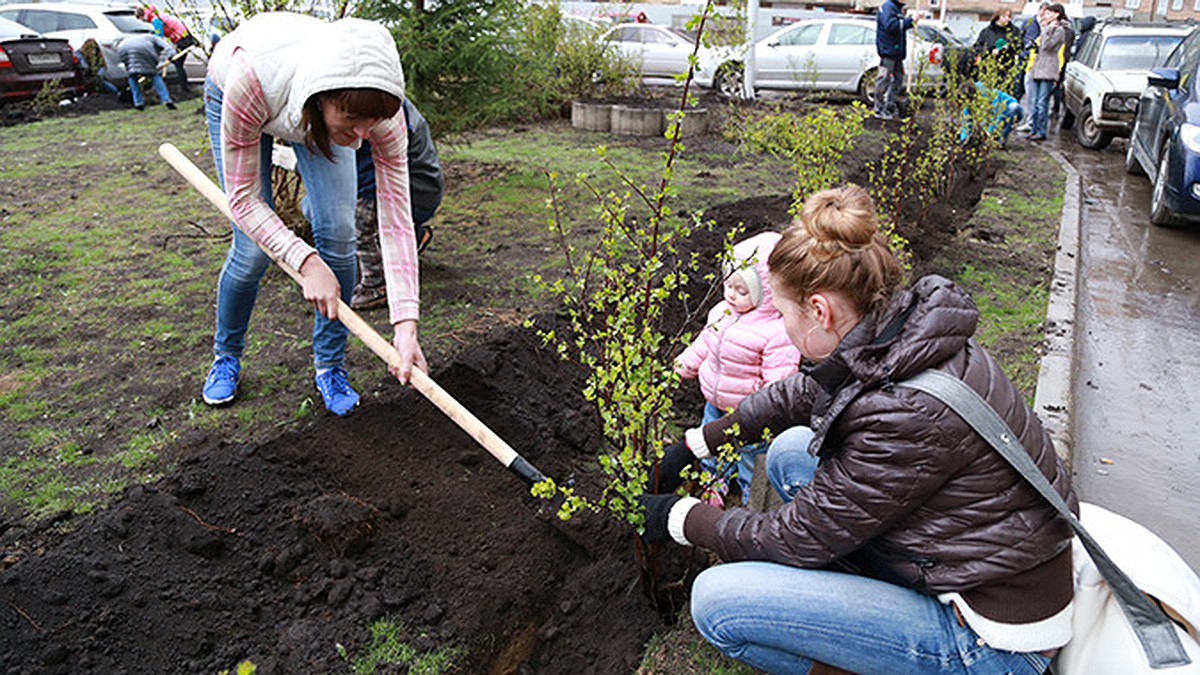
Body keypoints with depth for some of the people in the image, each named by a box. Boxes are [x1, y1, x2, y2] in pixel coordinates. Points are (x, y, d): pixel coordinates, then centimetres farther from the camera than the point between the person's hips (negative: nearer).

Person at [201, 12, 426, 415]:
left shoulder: (380, 110, -38)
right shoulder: (252, 76, -45)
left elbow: (396, 220, -35)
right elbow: (243, 199, -33)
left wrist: (405, 325, -43)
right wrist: (306, 261, -45)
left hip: (318, 108, 2)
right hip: (230, 95, -1)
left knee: (338, 233, -16)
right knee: (253, 249, -10)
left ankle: (330, 366, 6)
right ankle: (226, 357, 20)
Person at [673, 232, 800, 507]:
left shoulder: (777, 332, -29)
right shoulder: (723, 311, -6)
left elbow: (779, 383, -27)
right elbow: (705, 342, 12)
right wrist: (686, 364, 19)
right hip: (715, 404, 8)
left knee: (752, 461, 13)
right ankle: (715, 489, 56)